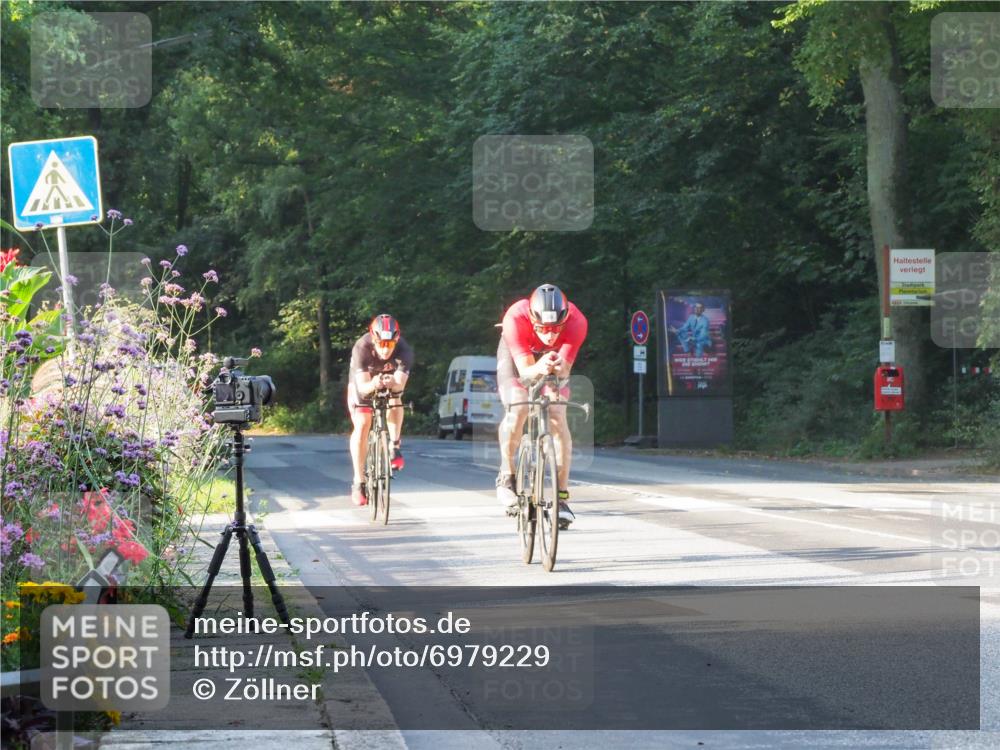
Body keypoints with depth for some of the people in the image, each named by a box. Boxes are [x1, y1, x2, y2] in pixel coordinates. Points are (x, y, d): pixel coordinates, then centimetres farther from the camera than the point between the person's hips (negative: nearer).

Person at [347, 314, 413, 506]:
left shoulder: (404, 350, -33)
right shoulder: (361, 348, -35)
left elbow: (401, 384, -40)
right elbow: (362, 386, -39)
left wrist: (393, 383, -63)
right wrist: (373, 385, -61)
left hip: (391, 383, 1)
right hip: (364, 383, -1)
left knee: (395, 401, -32)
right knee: (362, 425, -15)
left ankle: (394, 448, -16)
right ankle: (358, 482, -9)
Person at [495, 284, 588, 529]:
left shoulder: (576, 322, -36)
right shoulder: (516, 318, -40)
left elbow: (565, 371, -32)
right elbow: (524, 371, -39)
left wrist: (559, 368, -56)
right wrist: (539, 369, -61)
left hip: (553, 356, 1)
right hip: (516, 355, -1)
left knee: (557, 419, -16)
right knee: (518, 409, -27)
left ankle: (562, 497, -8)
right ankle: (506, 475, -8)